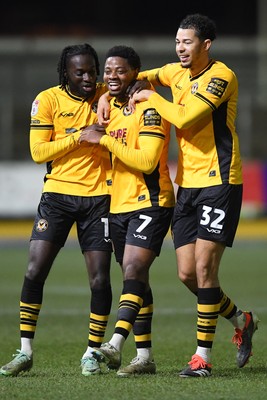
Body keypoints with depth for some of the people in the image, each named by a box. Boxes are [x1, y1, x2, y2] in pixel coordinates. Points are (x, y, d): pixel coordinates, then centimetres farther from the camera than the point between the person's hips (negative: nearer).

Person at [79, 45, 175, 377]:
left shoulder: (148, 109, -13)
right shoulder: (111, 106, 13)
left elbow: (147, 161, -22)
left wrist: (104, 139, -20)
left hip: (150, 203, -8)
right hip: (118, 205, 9)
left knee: (133, 271, -19)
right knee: (134, 278, 8)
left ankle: (115, 345, -31)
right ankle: (144, 356, 11)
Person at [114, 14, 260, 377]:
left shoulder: (221, 76, -12)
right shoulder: (178, 72, 11)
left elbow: (185, 118, -23)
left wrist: (151, 97, -9)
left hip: (219, 183, -7)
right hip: (187, 184, 8)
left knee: (204, 269, -11)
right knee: (187, 273, 3)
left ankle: (203, 356, -6)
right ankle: (242, 321, 26)